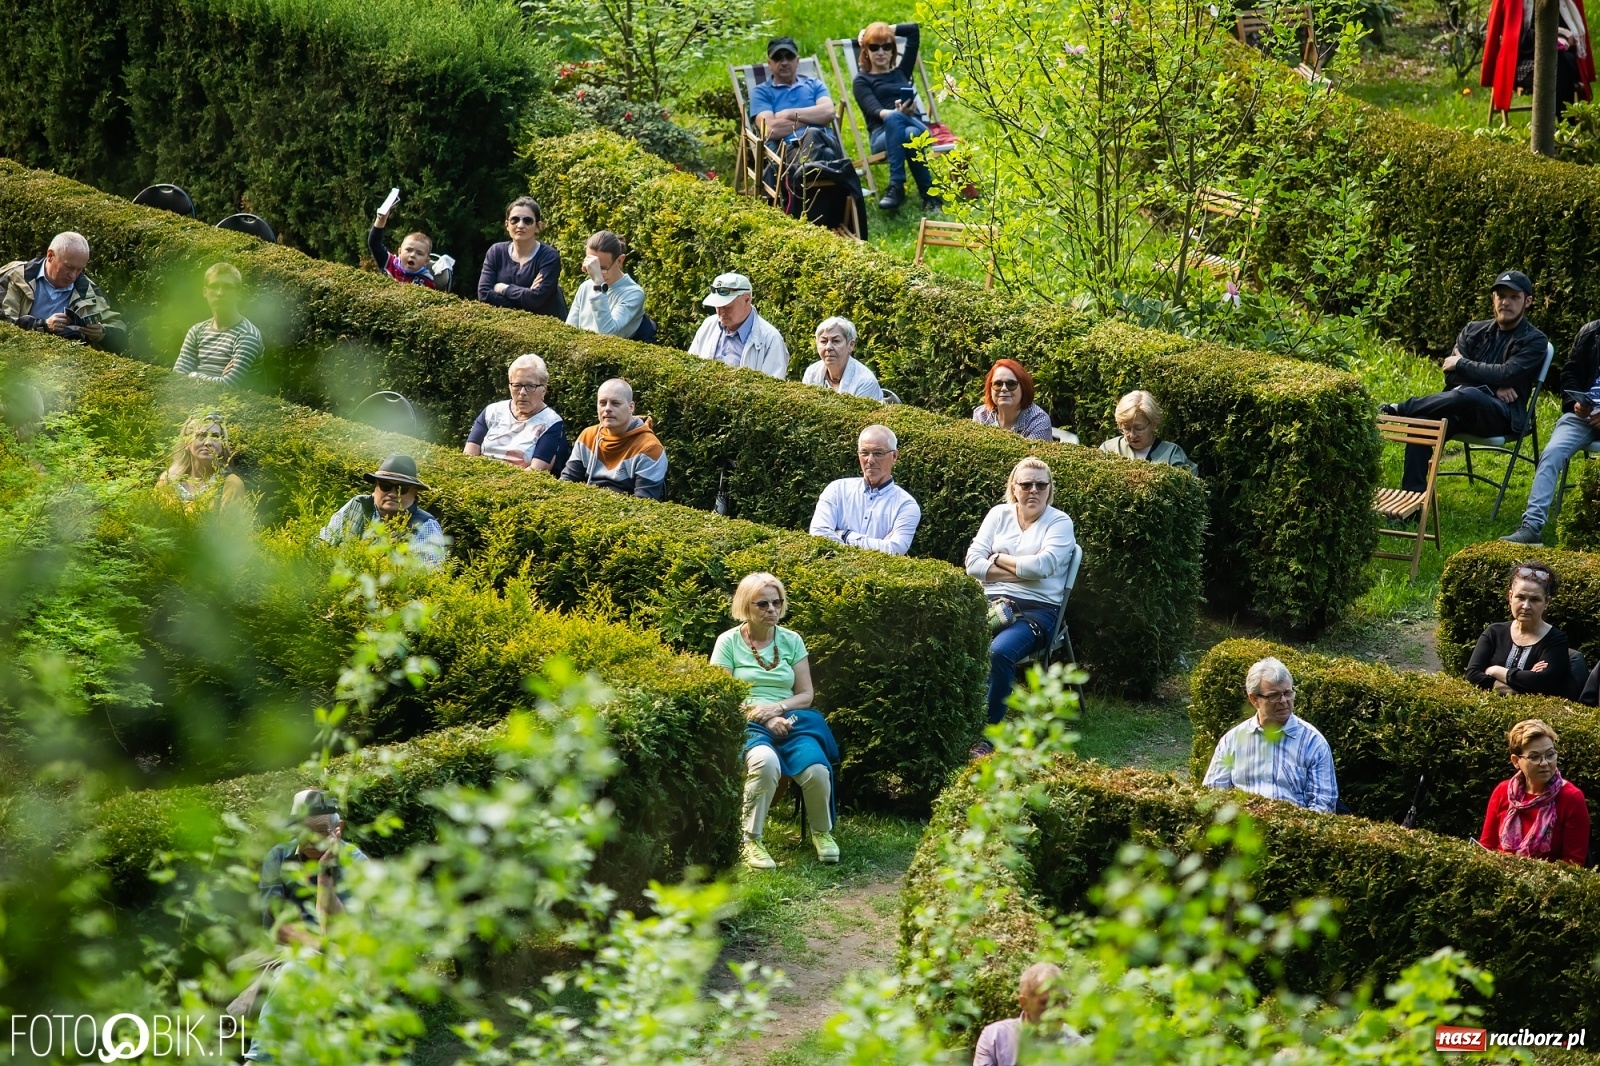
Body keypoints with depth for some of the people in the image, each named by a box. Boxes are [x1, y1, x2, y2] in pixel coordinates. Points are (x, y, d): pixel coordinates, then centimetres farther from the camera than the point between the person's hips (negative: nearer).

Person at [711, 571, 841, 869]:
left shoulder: (791, 641, 13)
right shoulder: (729, 642, 3)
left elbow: (806, 695, 10)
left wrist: (777, 708, -10)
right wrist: (764, 719, -15)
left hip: (789, 721, 3)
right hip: (746, 725, -3)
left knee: (816, 769, -29)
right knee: (766, 760, -40)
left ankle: (822, 831, 1)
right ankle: (750, 841, -25)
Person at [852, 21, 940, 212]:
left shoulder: (902, 72, 28)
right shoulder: (862, 80, 16)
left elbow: (913, 30, 31)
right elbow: (874, 110, -5)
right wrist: (897, 112, -26)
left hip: (918, 126, 2)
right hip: (882, 134, -2)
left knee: (910, 134, -37)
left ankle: (896, 187, -42)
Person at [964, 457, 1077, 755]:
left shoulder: (1059, 523, 4)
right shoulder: (999, 514, 14)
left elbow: (1041, 566, -13)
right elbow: (973, 564, 3)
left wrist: (998, 559, -1)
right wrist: (1021, 572, -5)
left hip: (1037, 609, -3)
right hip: (992, 604, 3)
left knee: (1000, 651, -35)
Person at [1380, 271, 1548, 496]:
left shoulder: (1534, 341, 6)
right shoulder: (1473, 331, 18)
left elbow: (1505, 375, -11)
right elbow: (1452, 377, 7)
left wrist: (1461, 364, -3)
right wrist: (1492, 387, -7)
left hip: (1502, 416, -4)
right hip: (1463, 410, 4)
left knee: (1467, 395, -40)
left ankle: (1400, 409, -23)